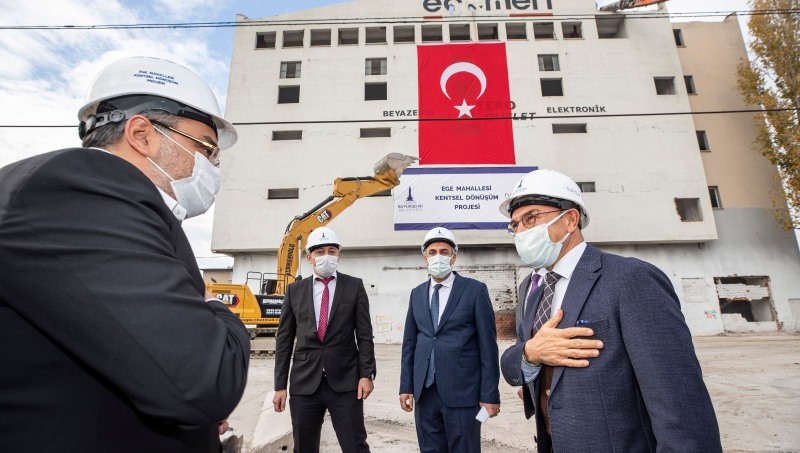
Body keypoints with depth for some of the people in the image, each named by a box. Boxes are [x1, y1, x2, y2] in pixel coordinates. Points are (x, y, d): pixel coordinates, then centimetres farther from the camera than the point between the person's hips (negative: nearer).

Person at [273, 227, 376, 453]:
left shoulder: (355, 286, 1)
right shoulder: (295, 290, 5)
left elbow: (364, 334, 0)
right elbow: (284, 339, 6)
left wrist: (367, 374, -8)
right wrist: (280, 385, 3)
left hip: (345, 381, -2)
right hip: (304, 382, 2)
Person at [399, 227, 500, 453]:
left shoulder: (475, 290, -4)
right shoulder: (417, 293, 8)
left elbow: (487, 345, -6)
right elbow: (409, 343, 9)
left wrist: (490, 394, -7)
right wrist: (406, 386, 5)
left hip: (462, 391, -4)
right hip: (424, 391, 4)